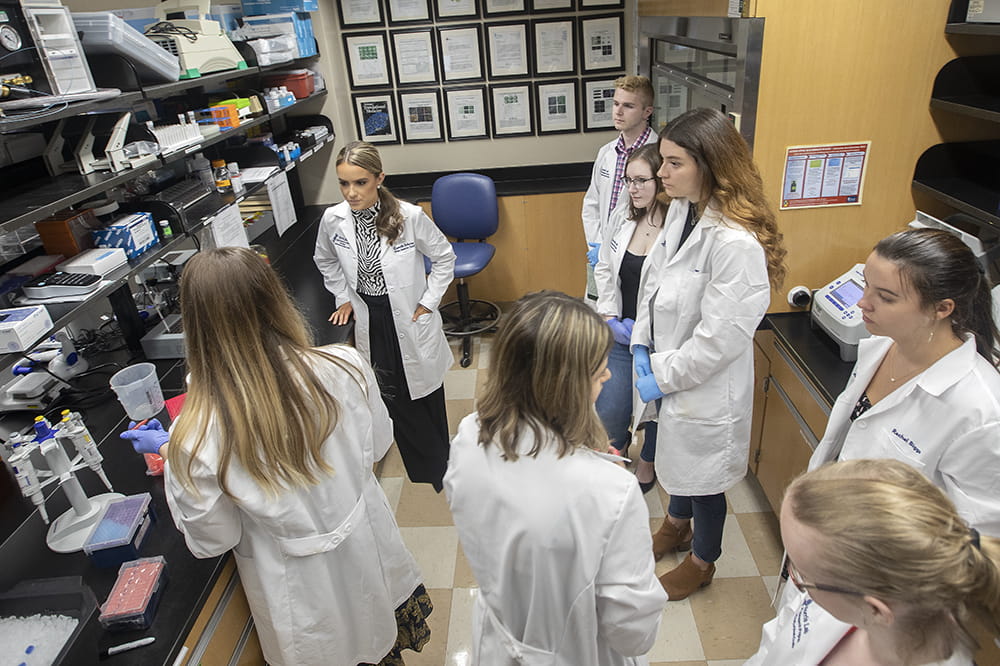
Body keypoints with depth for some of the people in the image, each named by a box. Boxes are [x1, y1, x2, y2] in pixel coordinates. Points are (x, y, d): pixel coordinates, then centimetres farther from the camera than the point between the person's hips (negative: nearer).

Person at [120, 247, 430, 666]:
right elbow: (376, 445, -6)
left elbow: (211, 541, -12)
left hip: (306, 593, -1)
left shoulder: (196, 441, -30)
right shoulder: (344, 368, -26)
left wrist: (168, 452, -2)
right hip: (368, 550, 1)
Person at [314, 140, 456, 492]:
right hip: (370, 321, 3)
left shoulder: (410, 216, -20)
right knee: (393, 396, 15)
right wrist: (344, 297, 7)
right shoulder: (333, 220, -10)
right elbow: (325, 261, 13)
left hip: (409, 318, -3)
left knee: (425, 393, 13)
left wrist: (429, 301, -7)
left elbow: (444, 257, -4)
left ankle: (440, 463, 38)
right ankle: (421, 466, 38)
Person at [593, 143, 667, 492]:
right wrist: (610, 316, 0)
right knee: (609, 413, 6)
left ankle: (648, 461, 48)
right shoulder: (622, 218, -1)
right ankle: (617, 444, 42)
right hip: (621, 333, 4)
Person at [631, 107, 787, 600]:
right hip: (669, 370, 8)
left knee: (703, 477, 16)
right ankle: (676, 527, 58)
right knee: (676, 455, 29)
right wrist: (642, 343, -1)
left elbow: (721, 336, -27)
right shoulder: (682, 210, -3)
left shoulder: (736, 243, -30)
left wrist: (663, 376, -16)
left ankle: (701, 563, 44)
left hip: (706, 388, -8)